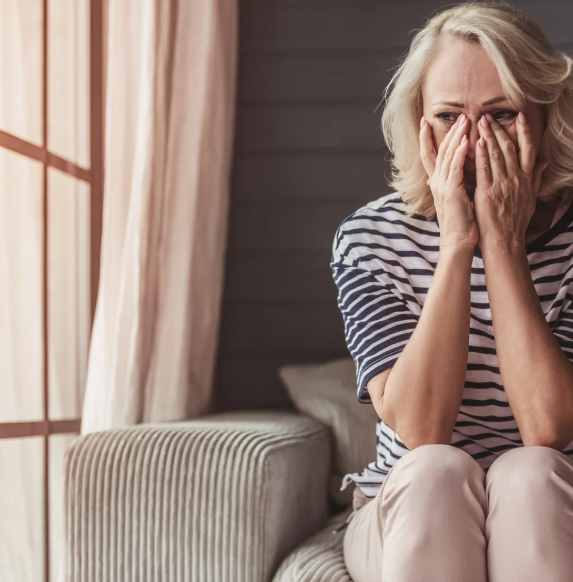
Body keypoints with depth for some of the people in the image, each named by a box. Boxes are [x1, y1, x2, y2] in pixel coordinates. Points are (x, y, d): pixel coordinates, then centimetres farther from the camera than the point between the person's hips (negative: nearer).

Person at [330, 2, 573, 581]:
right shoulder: (368, 238, -8)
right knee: (435, 470, -31)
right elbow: (420, 431, -20)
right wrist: (458, 245, -25)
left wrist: (503, 242, -22)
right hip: (402, 518, 0)